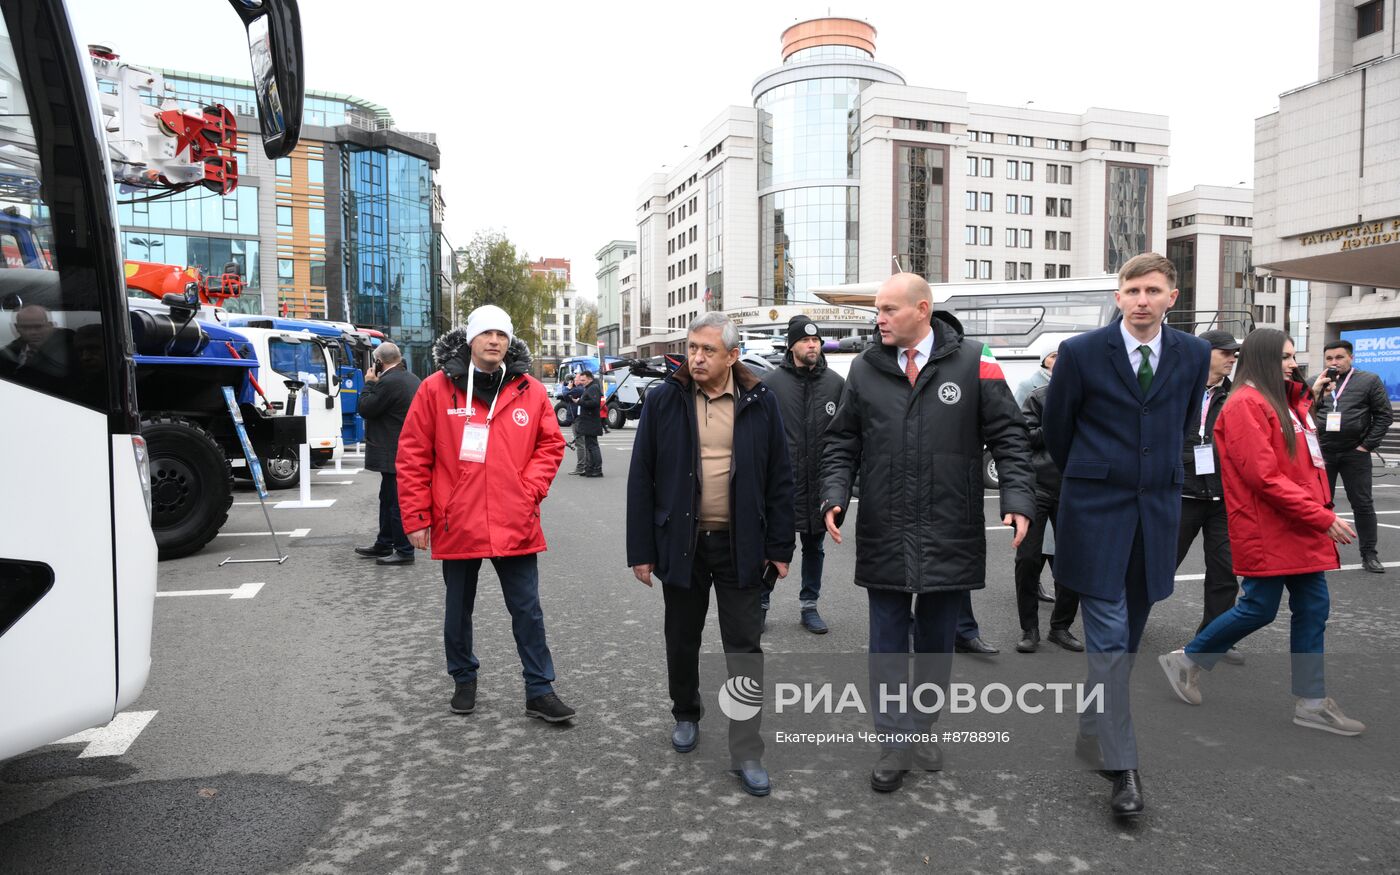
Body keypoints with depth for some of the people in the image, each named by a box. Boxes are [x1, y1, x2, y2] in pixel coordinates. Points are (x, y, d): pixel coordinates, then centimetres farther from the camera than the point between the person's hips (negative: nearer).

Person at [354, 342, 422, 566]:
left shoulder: (388, 382, -19)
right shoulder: (412, 379, 11)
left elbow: (365, 409, -13)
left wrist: (369, 383, -2)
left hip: (394, 454, -10)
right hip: (407, 450, 10)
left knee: (396, 501, -4)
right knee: (388, 498, 20)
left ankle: (404, 551, 1)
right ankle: (384, 544, 31)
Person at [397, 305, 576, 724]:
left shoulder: (530, 391, 1)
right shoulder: (436, 388, -3)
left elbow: (551, 445, 8)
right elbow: (413, 456, -2)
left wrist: (530, 489, -6)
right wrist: (416, 517, -4)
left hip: (515, 526, 1)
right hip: (456, 525, 0)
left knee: (527, 610, 6)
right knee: (459, 609, 17)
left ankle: (539, 690, 18)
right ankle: (464, 680, 37)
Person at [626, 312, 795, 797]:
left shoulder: (759, 403, -2)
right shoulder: (663, 400, -3)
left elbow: (779, 479, 2)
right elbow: (641, 478, -2)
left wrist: (780, 547, -1)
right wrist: (641, 549, -5)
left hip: (740, 544, 0)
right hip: (681, 541, 1)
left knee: (745, 647, 3)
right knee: (682, 640, 17)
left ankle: (747, 752, 12)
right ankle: (686, 715, 41)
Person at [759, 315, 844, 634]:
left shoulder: (836, 383, 2)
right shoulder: (770, 383, -5)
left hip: (820, 482, 3)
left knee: (814, 546, 14)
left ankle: (809, 605, 27)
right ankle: (760, 602, 21)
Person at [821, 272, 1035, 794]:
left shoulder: (973, 362, -2)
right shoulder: (866, 369, 4)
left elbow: (1008, 437, -1)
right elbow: (843, 443, 8)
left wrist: (1018, 498, -13)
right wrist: (835, 495, -7)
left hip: (949, 536, -1)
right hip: (883, 535, 1)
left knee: (937, 641, 15)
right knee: (888, 642, 7)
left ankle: (923, 727, 34)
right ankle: (895, 742, 19)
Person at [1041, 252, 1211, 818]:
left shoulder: (1194, 356, 3)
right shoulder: (1081, 353, -7)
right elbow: (1055, 427, 5)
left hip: (1157, 510, 4)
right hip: (1096, 511, -4)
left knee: (1129, 635, 12)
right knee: (1108, 637, -6)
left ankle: (1093, 734, 30)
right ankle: (1121, 766, 0)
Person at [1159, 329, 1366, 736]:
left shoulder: (1287, 402, 16)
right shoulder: (1246, 404, -15)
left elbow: (1304, 465, 19)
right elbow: (1264, 476, -21)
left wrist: (1321, 512, 4)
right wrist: (1324, 518, -19)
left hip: (1299, 528, 9)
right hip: (1267, 530, -9)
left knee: (1313, 608, 9)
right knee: (1260, 608, -3)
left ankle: (1311, 702, 17)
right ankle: (1187, 660, 15)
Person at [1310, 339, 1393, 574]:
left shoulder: (1369, 381, 1)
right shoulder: (1315, 383, 7)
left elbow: (1384, 415, -1)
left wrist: (1368, 444, -7)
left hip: (1355, 453, -2)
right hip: (1322, 453, 2)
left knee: (1362, 504, 4)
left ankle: (1369, 554, 12)